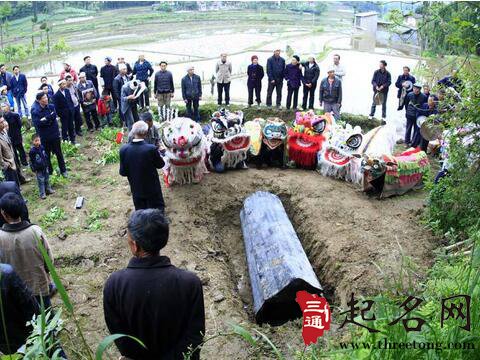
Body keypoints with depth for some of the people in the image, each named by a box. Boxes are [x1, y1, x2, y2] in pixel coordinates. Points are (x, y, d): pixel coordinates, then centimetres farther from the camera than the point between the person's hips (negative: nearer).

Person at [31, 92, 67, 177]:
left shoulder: (51, 106, -4)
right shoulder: (35, 111, -13)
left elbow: (54, 116, -19)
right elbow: (37, 123, -22)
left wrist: (45, 119, -19)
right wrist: (49, 120, -19)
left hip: (54, 134, 2)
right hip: (44, 137, -2)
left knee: (59, 153, 13)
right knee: (47, 155, 12)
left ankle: (63, 170, 27)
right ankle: (49, 172, 28)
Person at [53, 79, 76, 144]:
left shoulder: (67, 91, 1)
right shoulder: (56, 95, -16)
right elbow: (56, 107, -11)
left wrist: (73, 108, 6)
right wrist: (60, 114, -11)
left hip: (70, 112, 5)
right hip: (63, 114, -5)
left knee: (71, 126, 15)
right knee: (65, 128, 7)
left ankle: (72, 139, 27)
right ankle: (65, 140, 20)